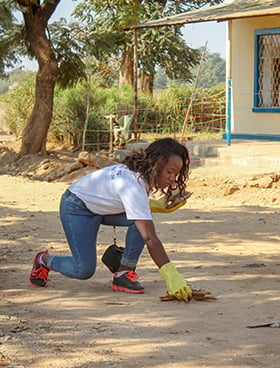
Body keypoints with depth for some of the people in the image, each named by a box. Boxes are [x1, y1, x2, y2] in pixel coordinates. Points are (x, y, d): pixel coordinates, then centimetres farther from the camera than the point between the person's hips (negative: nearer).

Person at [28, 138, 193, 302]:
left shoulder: (141, 173, -13)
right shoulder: (132, 185, -39)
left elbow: (138, 206, 7)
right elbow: (150, 238, -44)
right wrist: (171, 276, -47)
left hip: (102, 206, 8)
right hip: (77, 207, -8)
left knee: (143, 218, -18)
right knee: (84, 270, -16)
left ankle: (124, 274, -7)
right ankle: (44, 260, 13)